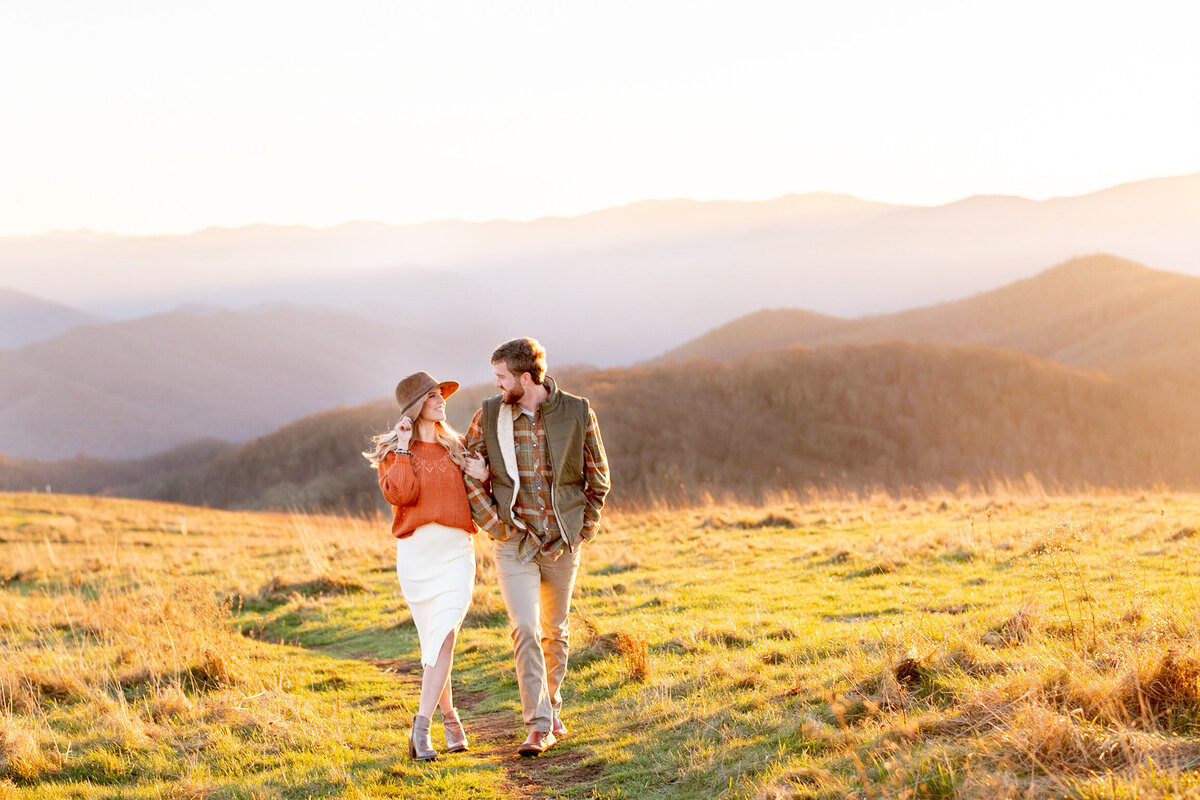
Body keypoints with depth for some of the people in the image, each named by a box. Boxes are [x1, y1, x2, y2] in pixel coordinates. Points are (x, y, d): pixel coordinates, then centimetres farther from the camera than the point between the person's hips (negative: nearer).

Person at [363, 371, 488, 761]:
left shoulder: (457, 448, 14)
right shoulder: (392, 451, 4)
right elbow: (400, 495, -14)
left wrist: (483, 475, -1)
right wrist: (403, 449, -11)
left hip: (456, 550, 1)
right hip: (415, 551, -1)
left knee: (445, 635, -15)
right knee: (433, 638, 7)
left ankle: (421, 727, -21)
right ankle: (449, 716, 25)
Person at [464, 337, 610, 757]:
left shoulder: (577, 413, -6)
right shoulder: (489, 416, -5)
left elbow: (598, 475, 5)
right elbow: (468, 472, 4)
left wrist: (586, 528, 3)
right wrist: (492, 524, -3)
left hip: (562, 542, 1)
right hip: (514, 541, -1)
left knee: (554, 631, 14)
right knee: (525, 631, -12)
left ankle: (552, 708, 34)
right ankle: (538, 727, -11)